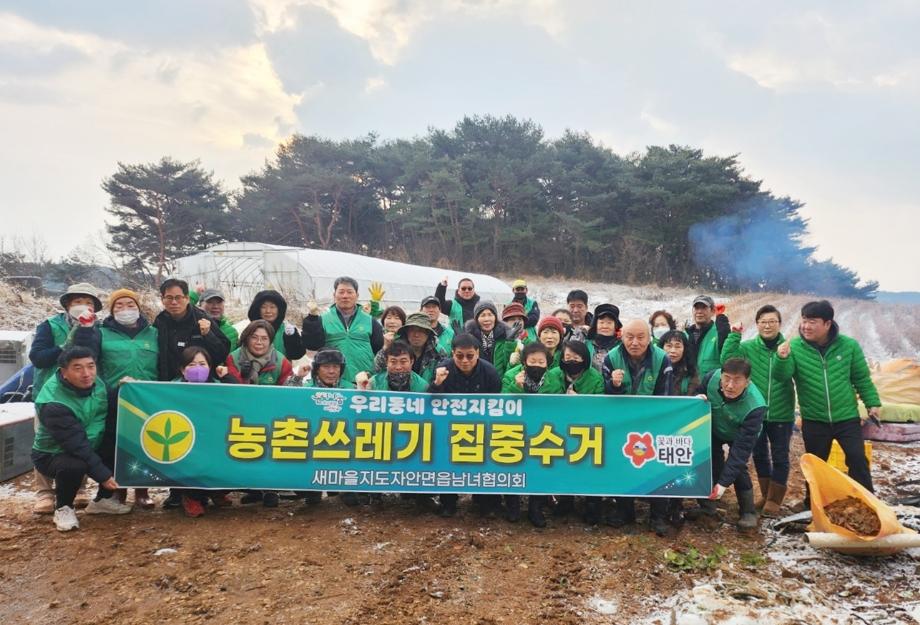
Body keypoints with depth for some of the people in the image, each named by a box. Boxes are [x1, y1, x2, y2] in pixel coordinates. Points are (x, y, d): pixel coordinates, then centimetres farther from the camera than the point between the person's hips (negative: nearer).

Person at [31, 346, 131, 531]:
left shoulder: (96, 384, -9)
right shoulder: (53, 404, -29)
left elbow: (112, 416, -2)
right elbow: (77, 444, -31)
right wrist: (102, 475, -32)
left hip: (89, 447, 7)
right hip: (52, 455, -6)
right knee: (75, 466, -38)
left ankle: (103, 499, 5)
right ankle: (63, 507, -6)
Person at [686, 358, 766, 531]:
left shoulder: (755, 406, -41)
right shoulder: (712, 377, -34)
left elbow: (741, 449, -40)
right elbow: (698, 394, -8)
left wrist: (724, 482, -44)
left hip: (739, 436, -3)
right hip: (713, 429, 3)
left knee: (737, 467, -17)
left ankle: (748, 512, 4)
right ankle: (707, 506, 12)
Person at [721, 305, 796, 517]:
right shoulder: (748, 347, -3)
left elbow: (783, 374, -20)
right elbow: (727, 359, -17)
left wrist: (783, 356, -40)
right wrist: (734, 335, -22)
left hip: (781, 412, -2)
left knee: (780, 456, 5)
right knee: (759, 454, 14)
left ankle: (774, 499, 19)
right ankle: (766, 495, 31)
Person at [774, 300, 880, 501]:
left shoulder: (848, 345, -6)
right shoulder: (794, 347, -9)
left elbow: (862, 379, 4)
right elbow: (782, 376, -20)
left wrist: (873, 403, 1)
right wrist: (782, 358, -38)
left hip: (847, 418, 0)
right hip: (813, 420, 0)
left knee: (858, 459, 0)